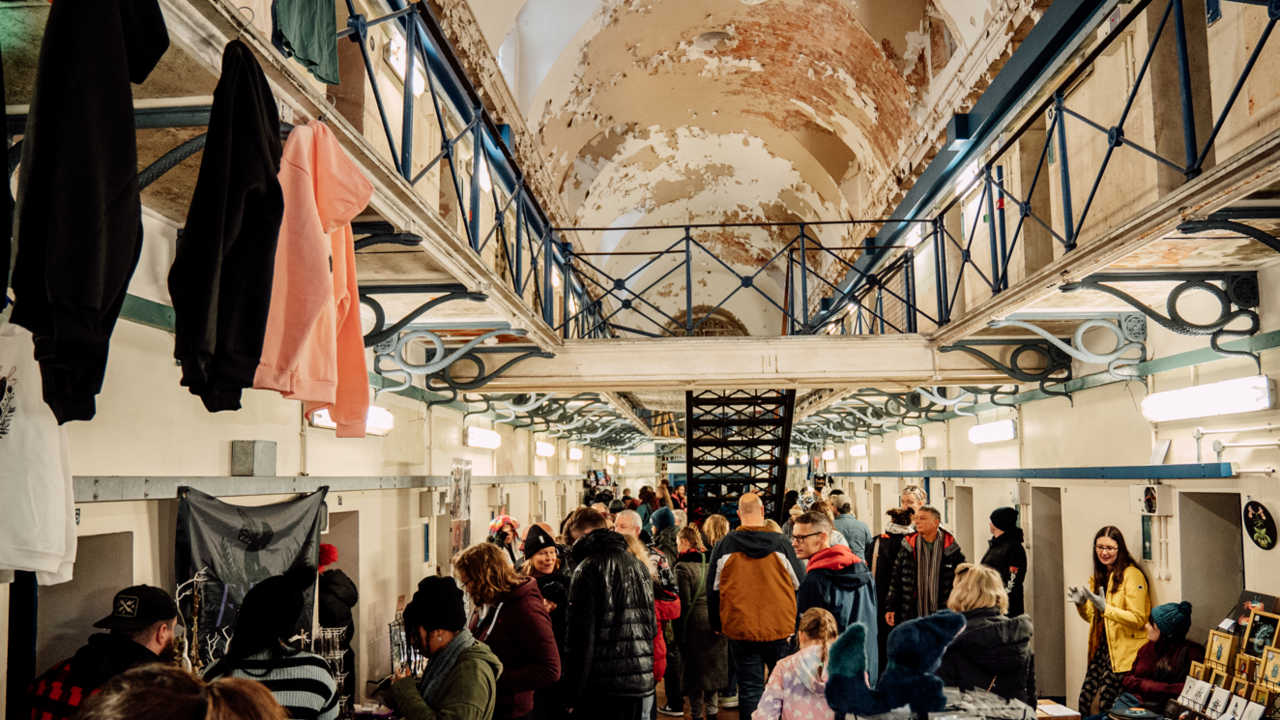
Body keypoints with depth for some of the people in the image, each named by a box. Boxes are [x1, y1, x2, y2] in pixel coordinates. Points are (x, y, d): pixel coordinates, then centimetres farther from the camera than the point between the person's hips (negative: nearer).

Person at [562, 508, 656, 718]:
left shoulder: (588, 568, -9)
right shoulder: (640, 567, 12)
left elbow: (580, 637, -14)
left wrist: (571, 696, -9)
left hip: (602, 687, -6)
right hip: (642, 685, 6)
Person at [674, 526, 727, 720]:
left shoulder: (683, 567, -12)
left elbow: (683, 604, -15)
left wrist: (680, 636, -11)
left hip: (695, 625, -5)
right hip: (716, 626, 5)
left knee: (694, 672, 5)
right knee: (713, 668, 15)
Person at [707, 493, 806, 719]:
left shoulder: (724, 546, -4)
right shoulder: (781, 544, -5)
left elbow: (713, 590, 4)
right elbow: (800, 586, 3)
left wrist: (717, 624, 17)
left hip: (740, 629, 0)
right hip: (780, 629, 0)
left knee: (749, 688, 8)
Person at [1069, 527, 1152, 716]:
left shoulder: (1132, 575, -10)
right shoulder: (1099, 576, 13)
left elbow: (1138, 619, -16)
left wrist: (1105, 608, -26)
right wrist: (1081, 604, -1)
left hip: (1124, 652, -7)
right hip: (1102, 647, 7)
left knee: (1106, 707, -7)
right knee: (1085, 702, -2)